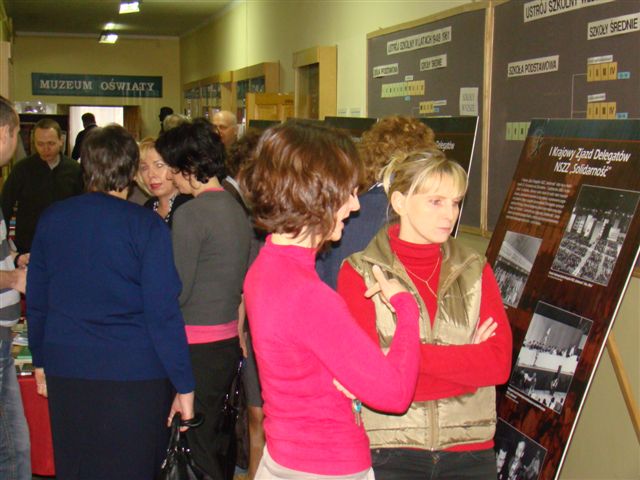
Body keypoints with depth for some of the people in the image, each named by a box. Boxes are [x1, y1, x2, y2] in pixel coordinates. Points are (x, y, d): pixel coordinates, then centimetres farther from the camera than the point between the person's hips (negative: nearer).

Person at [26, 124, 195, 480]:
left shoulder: (52, 219, 4)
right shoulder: (147, 226, -11)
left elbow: (36, 300, 11)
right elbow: (163, 313, -13)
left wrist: (41, 359, 23)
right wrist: (184, 386, -8)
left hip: (66, 370, 4)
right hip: (135, 374, -4)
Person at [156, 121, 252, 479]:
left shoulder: (190, 214, -15)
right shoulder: (237, 210, 9)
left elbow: (176, 292, -15)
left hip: (198, 345, -8)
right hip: (229, 340, 8)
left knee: (196, 441, 0)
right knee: (215, 438, 18)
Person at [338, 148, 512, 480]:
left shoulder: (474, 270, 4)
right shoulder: (359, 273, -5)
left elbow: (499, 362, -8)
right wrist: (466, 359, -12)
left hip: (470, 451, 3)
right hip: (389, 451, -3)